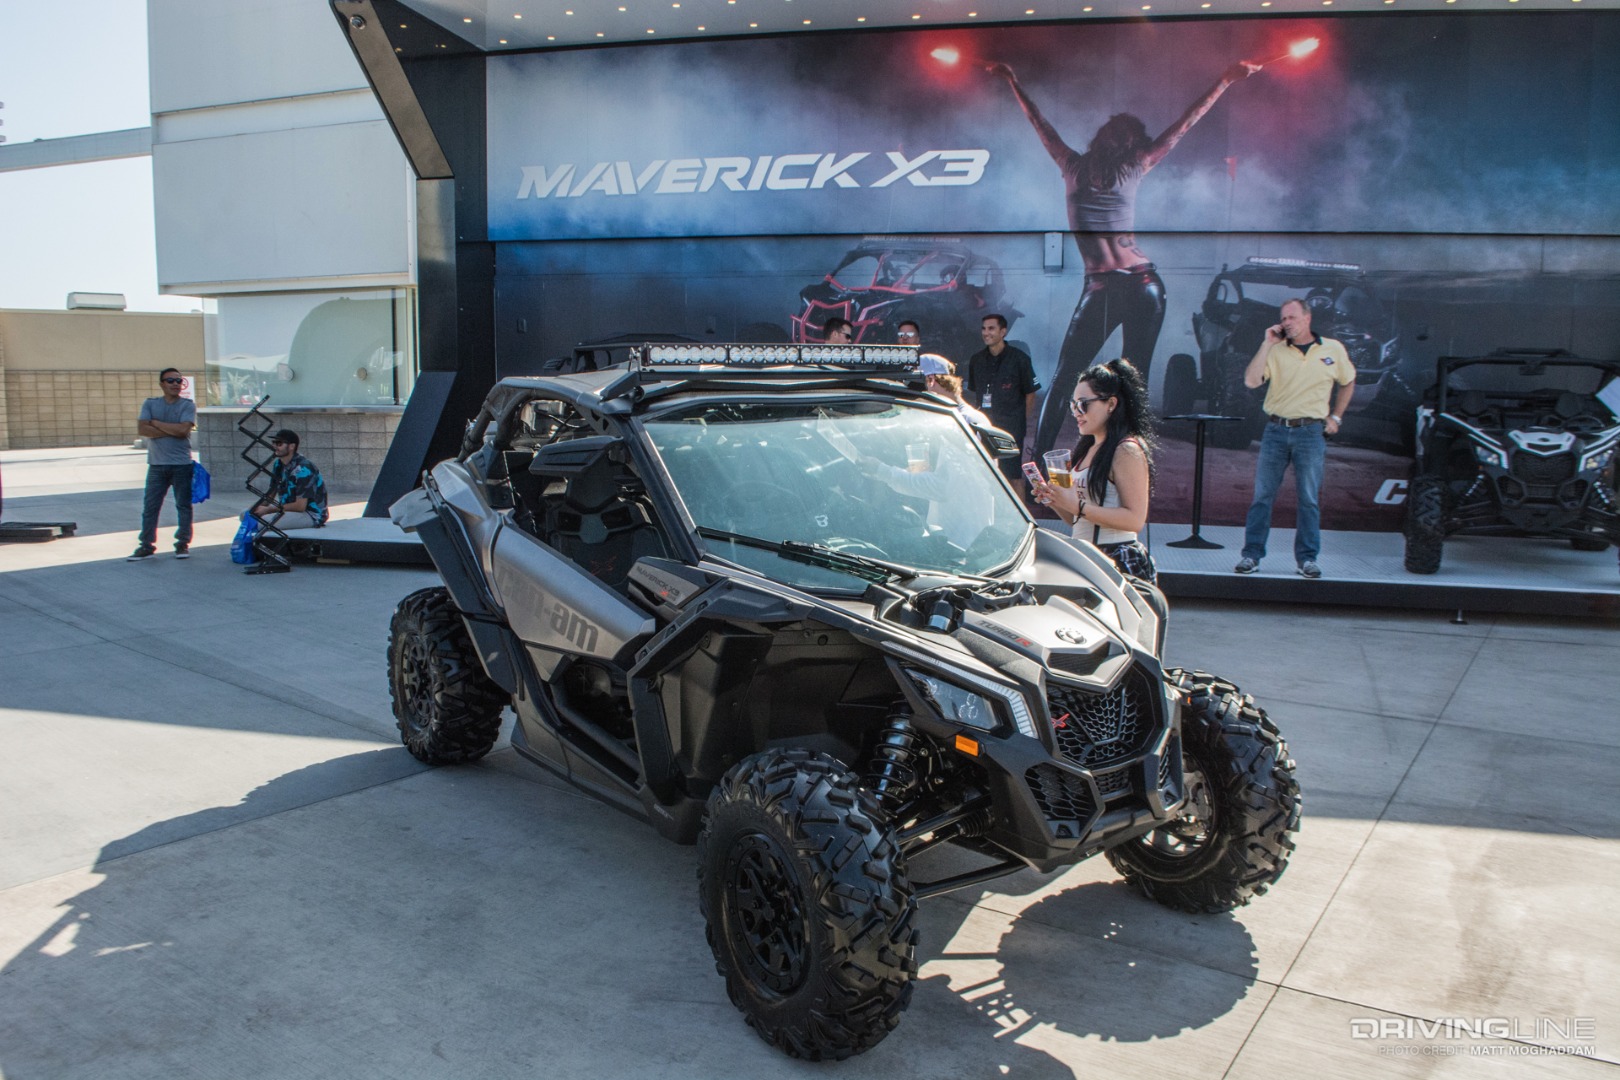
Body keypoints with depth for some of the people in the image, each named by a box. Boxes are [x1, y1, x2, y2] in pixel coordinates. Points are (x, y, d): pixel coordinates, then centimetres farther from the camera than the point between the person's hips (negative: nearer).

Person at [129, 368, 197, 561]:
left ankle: (183, 544, 14)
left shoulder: (188, 405, 1)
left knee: (183, 505, 4)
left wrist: (156, 423, -7)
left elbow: (183, 429, -14)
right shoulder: (150, 404, 8)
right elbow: (142, 429, -6)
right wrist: (172, 431, -12)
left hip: (182, 464, -2)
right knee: (150, 507, 2)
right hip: (156, 465, 2)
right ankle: (146, 545, 8)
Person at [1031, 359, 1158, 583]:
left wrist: (1078, 506, -20)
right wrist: (1054, 500, 2)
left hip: (1120, 563, -7)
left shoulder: (1128, 450, -9)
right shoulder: (1086, 448, 18)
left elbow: (1135, 520, -18)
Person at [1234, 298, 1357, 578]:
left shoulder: (1333, 350, 6)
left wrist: (1335, 417, 14)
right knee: (1262, 495, 1)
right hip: (1276, 430, 0)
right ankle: (1251, 555, 6)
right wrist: (1267, 343, -10)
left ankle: (1307, 558, 11)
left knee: (1308, 499, 3)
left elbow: (1347, 383, 21)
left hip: (1310, 431, 0)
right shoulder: (1276, 350, 2)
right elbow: (1251, 381, -12)